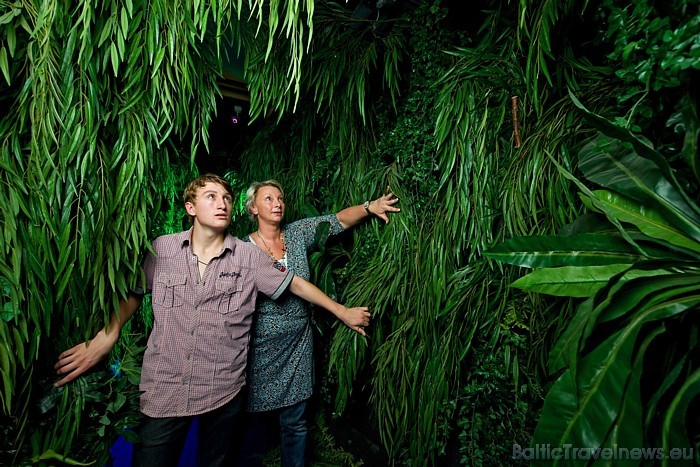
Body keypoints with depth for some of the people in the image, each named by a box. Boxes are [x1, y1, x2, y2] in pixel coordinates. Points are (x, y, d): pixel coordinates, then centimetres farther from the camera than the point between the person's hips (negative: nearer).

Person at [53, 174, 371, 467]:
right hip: (164, 392, 0)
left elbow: (296, 284, -2)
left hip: (224, 392, 1)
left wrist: (342, 312, 1)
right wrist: (104, 340, -4)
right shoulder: (161, 249, -3)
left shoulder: (249, 257, -7)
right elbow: (132, 295, 8)